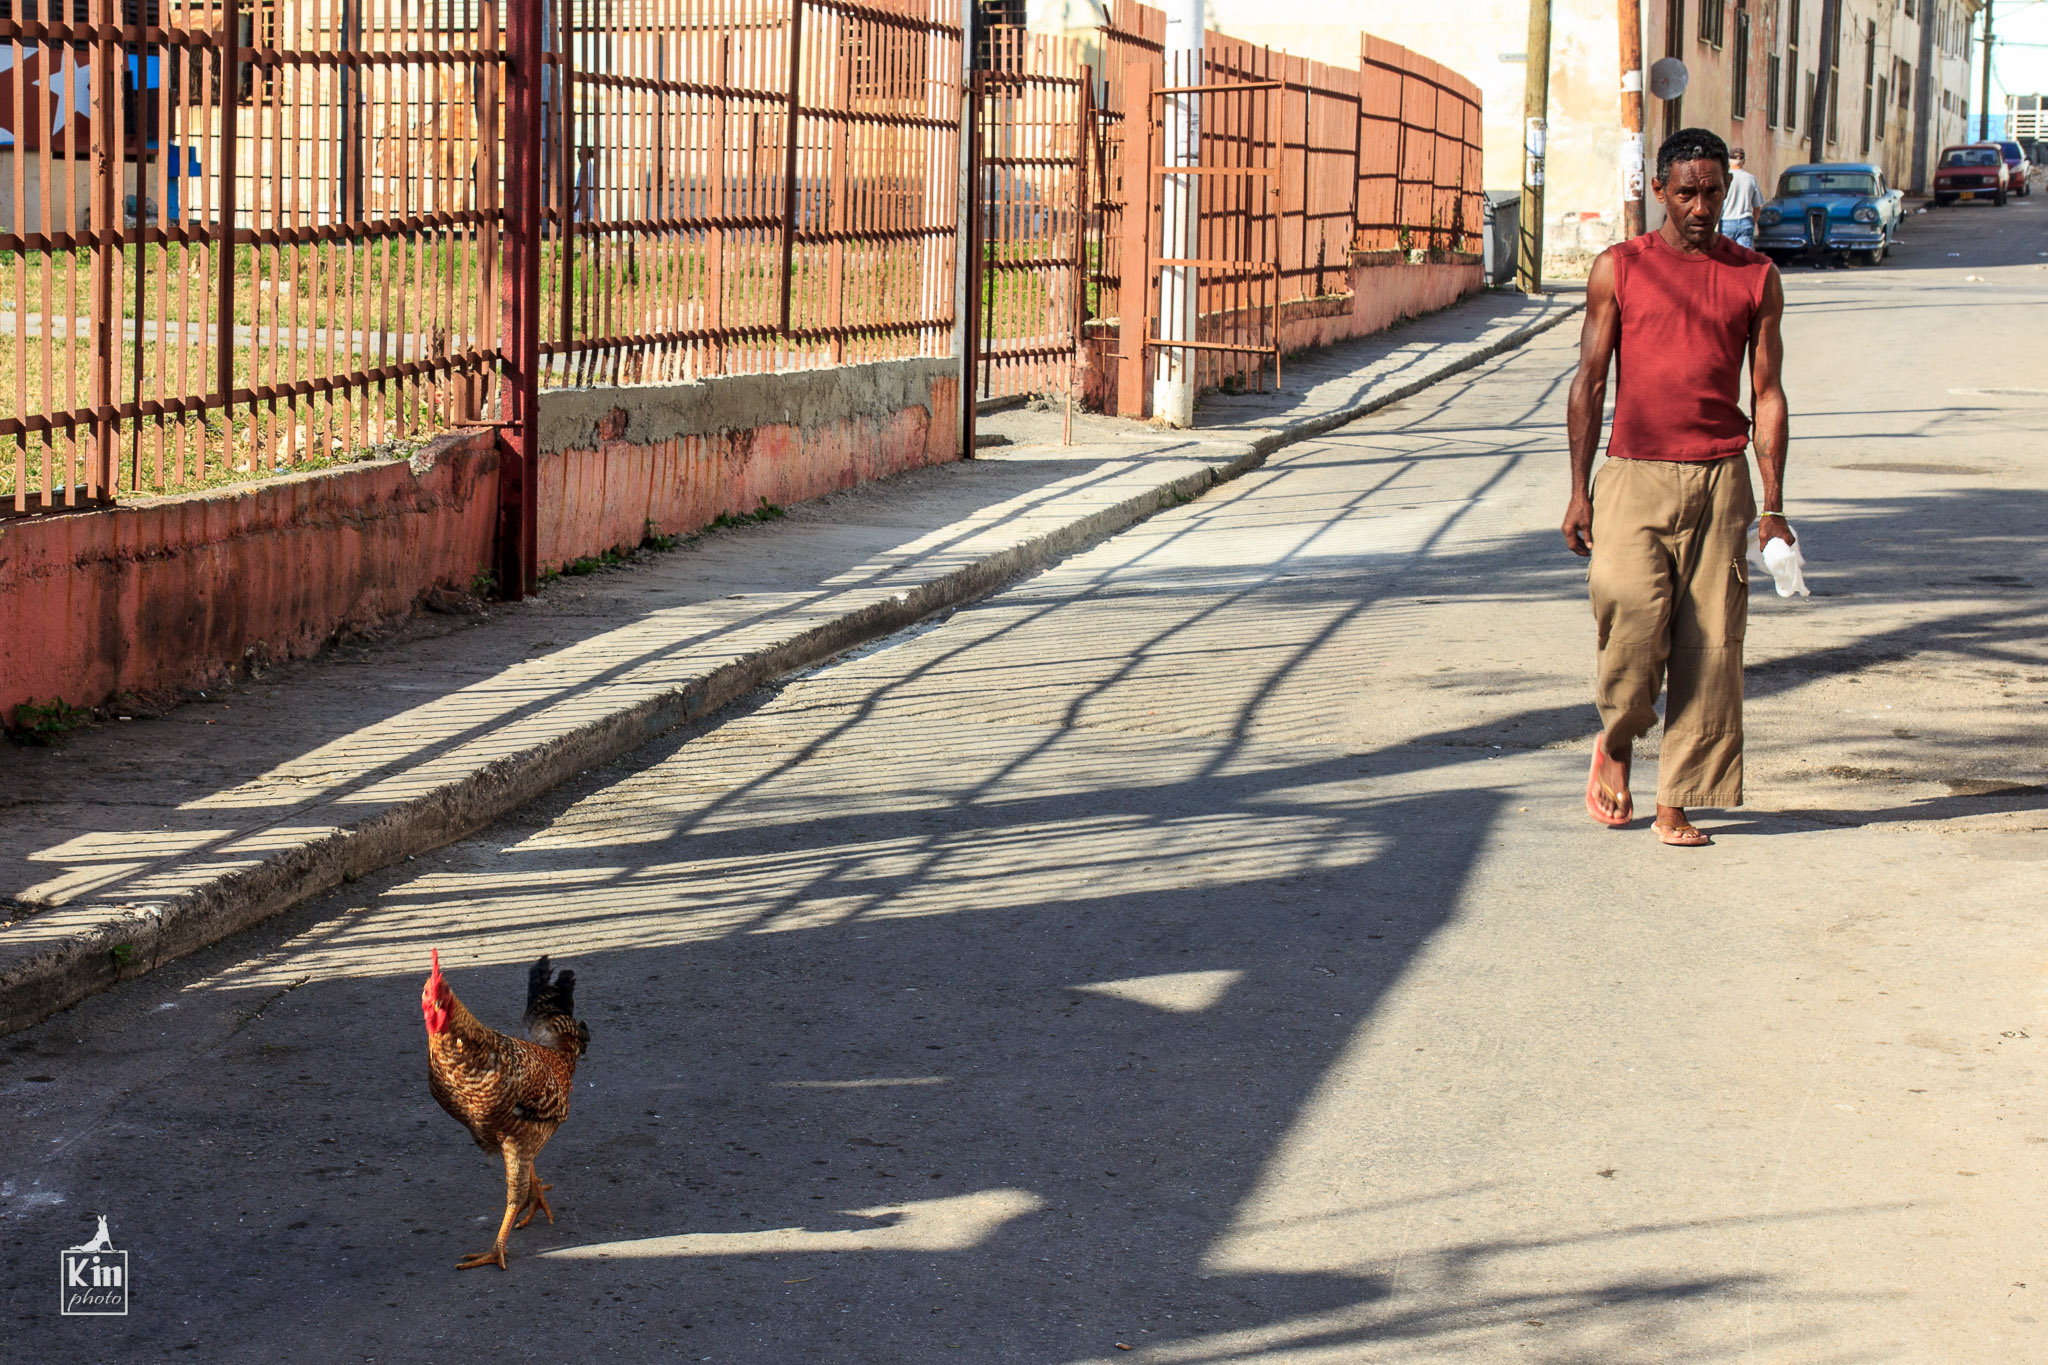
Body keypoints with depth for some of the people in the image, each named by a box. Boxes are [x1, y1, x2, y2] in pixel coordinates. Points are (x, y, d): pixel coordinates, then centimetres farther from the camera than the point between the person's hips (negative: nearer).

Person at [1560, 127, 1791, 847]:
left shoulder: (1756, 278, 8)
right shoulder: (1619, 268, 5)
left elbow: (1767, 394, 10)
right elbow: (1590, 381, 6)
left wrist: (1773, 507, 4)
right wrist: (1579, 492, 1)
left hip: (1719, 478, 2)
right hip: (1633, 473, -2)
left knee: (1710, 645, -1)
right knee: (1633, 618, -18)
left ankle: (1677, 804, 8)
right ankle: (1615, 742, 12)